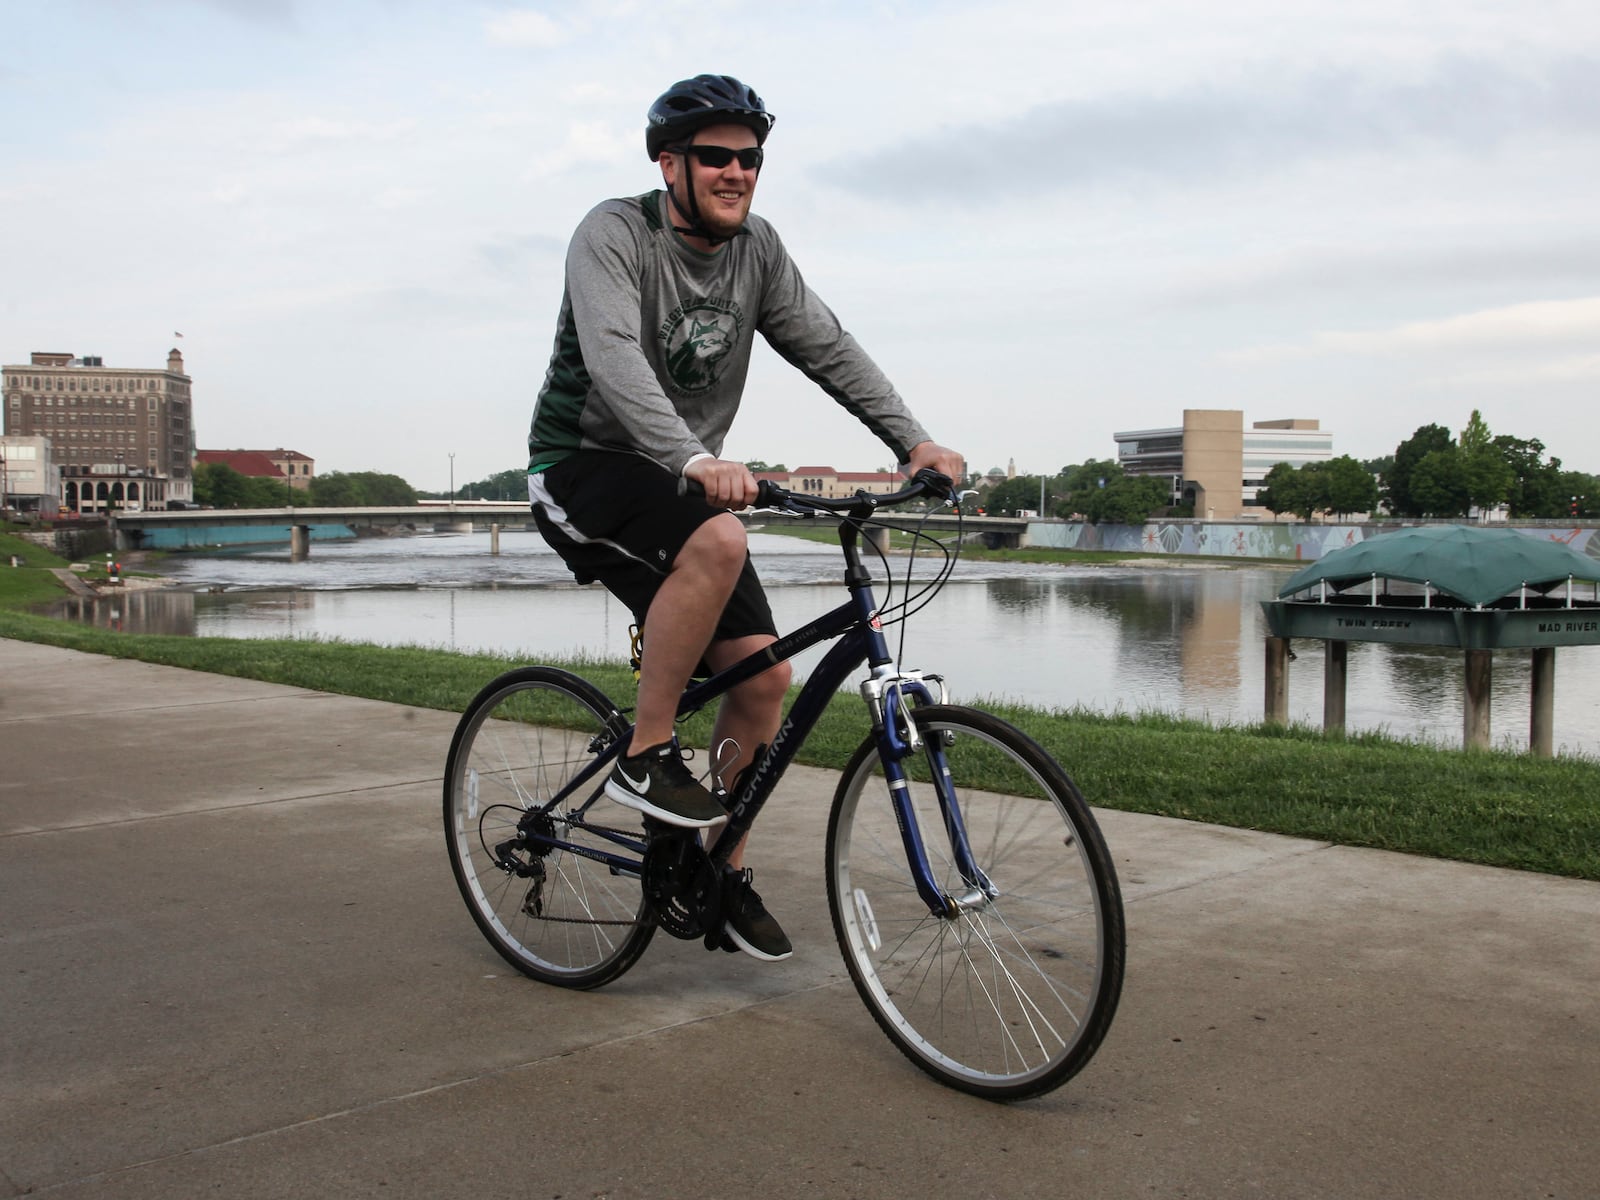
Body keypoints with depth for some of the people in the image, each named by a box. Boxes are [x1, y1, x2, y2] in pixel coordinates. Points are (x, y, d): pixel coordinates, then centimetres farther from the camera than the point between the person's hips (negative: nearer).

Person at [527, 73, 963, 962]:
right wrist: (695, 462, -46)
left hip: (682, 481, 6)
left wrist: (914, 440, -11)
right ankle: (646, 756, -21)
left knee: (763, 677, -4)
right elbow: (614, 359, -31)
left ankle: (722, 871, 13)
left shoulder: (757, 249, 3)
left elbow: (826, 347, 3)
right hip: (583, 465, -6)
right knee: (719, 541, -37)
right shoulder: (614, 233, -15)